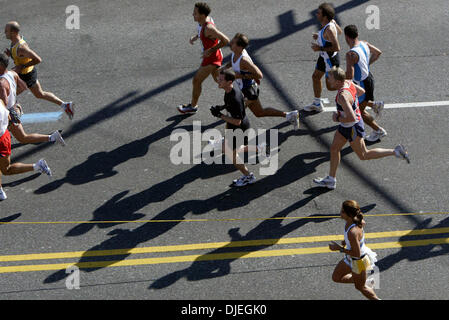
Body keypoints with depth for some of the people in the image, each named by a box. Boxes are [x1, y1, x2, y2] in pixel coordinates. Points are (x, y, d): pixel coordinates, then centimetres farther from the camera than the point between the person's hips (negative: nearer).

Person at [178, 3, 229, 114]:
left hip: (212, 59, -10)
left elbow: (225, 40, -31)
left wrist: (210, 50, -26)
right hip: (215, 57, 10)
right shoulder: (204, 25, -1)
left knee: (196, 81, 4)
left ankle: (193, 106, 21)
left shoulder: (208, 28, -31)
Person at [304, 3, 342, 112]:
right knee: (315, 77, 21)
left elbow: (337, 48, -34)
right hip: (324, 57, 10)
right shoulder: (332, 21, -7)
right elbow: (339, 31, 13)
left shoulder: (329, 29, -34)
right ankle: (317, 104, 37)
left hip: (331, 59, -10)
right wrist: (320, 35, 9)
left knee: (330, 86, 3)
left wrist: (320, 48, -29)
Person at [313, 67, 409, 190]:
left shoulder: (343, 96, -35)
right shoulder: (348, 82, -7)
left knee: (364, 155, 9)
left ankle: (395, 152, 13)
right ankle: (331, 180, 29)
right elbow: (361, 91, 14)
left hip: (353, 128, -9)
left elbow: (352, 118, -40)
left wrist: (338, 118, -23)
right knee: (334, 149, 17)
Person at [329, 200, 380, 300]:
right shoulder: (355, 219, -17)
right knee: (336, 278, 23)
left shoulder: (352, 232, -41)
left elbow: (357, 253, -33)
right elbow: (363, 223, 8)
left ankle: (376, 299, 47)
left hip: (358, 261, -8)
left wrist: (340, 248, -26)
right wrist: (346, 240, 8)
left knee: (360, 287, 21)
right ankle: (364, 281, 38)